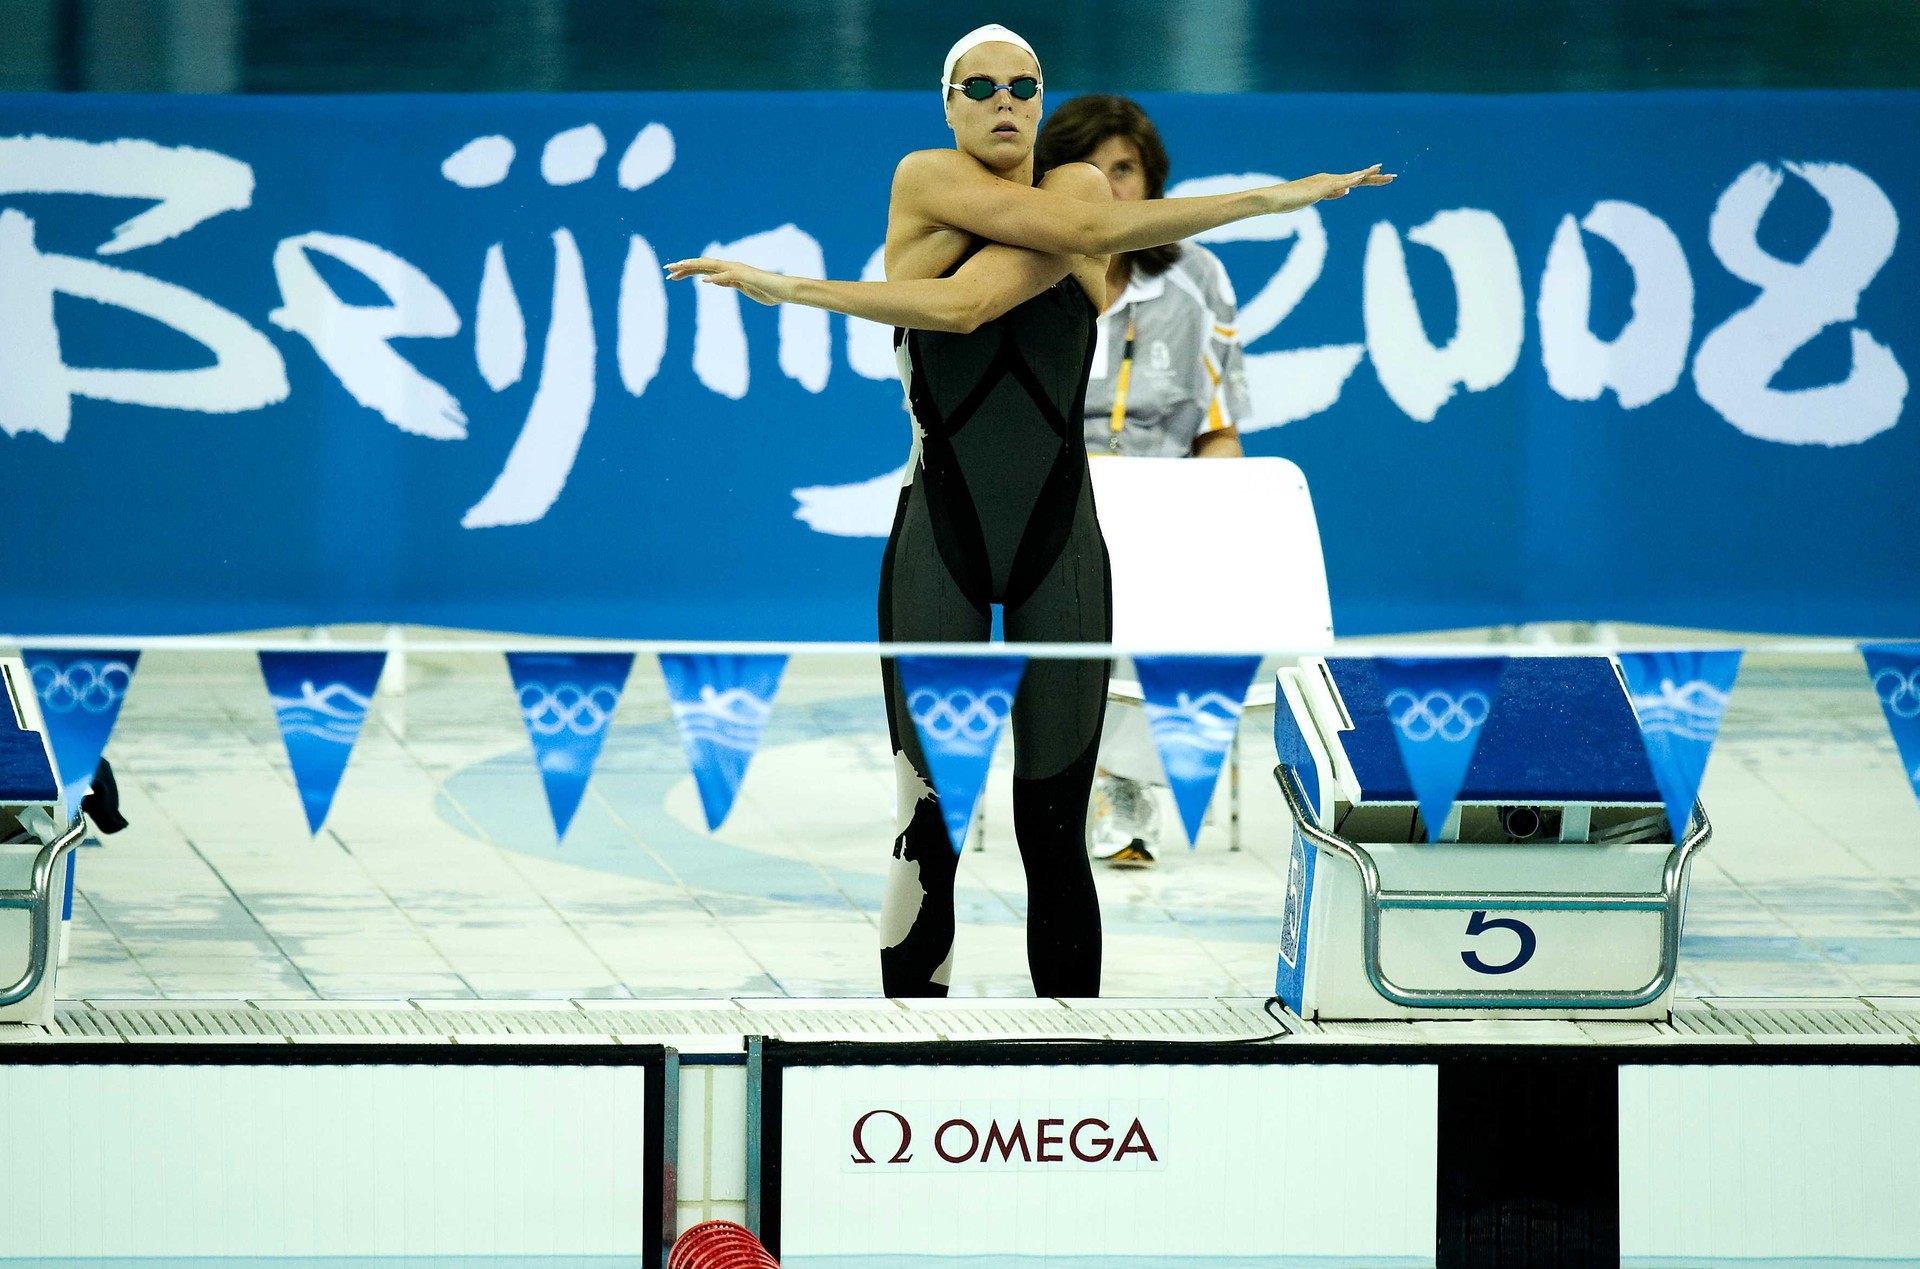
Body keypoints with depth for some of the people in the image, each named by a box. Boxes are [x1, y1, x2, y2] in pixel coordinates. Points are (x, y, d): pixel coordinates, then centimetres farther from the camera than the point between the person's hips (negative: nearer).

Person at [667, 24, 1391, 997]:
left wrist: (796, 288, -14)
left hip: (1060, 550, 1)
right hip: (937, 545, -1)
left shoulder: (1080, 187, 4)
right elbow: (1084, 229, -12)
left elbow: (964, 304, -13)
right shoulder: (924, 179, 3)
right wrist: (1260, 198, -6)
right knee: (928, 834, -4)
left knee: (1054, 836, 1)